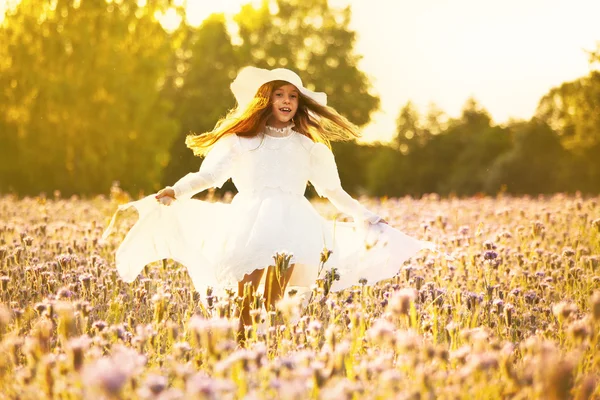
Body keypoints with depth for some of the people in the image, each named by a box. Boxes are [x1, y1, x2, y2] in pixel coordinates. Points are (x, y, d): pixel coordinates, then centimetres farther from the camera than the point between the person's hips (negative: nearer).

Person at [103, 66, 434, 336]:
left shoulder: (308, 144, 18)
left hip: (292, 224, 1)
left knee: (275, 301, -8)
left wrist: (364, 216, 21)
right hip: (249, 221, -1)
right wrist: (174, 192, -13)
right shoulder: (241, 139, 12)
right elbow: (208, 175, 3)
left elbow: (332, 189, 24)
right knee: (244, 301, -9)